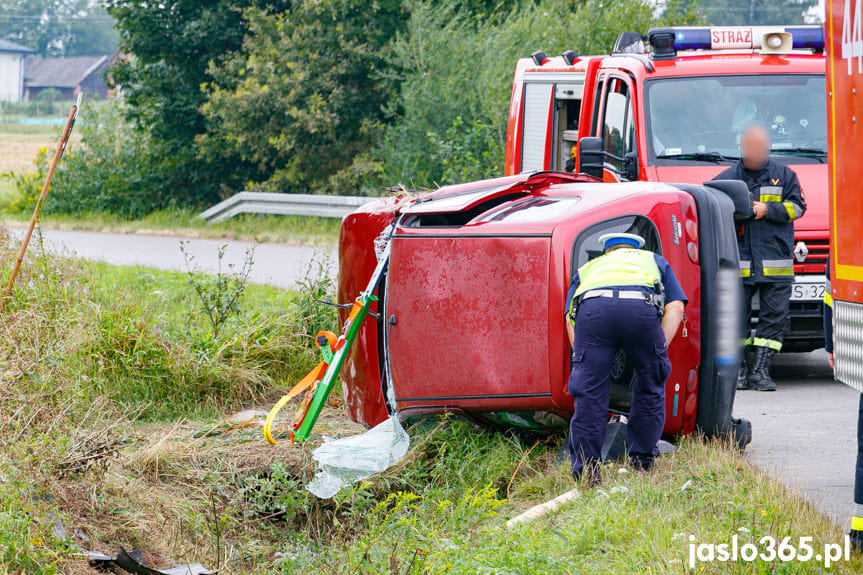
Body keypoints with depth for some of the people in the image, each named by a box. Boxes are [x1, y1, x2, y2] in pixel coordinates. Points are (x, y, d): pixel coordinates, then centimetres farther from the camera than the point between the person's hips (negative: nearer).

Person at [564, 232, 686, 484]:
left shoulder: (587, 268, 42)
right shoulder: (654, 260, 41)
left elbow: (570, 319, 25)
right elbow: (675, 306, 24)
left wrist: (583, 360, 27)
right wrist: (659, 350, 21)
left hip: (592, 307, 1)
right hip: (640, 307, 0)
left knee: (588, 392, 8)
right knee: (650, 387, 20)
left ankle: (586, 470, 4)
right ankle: (641, 461, 25)